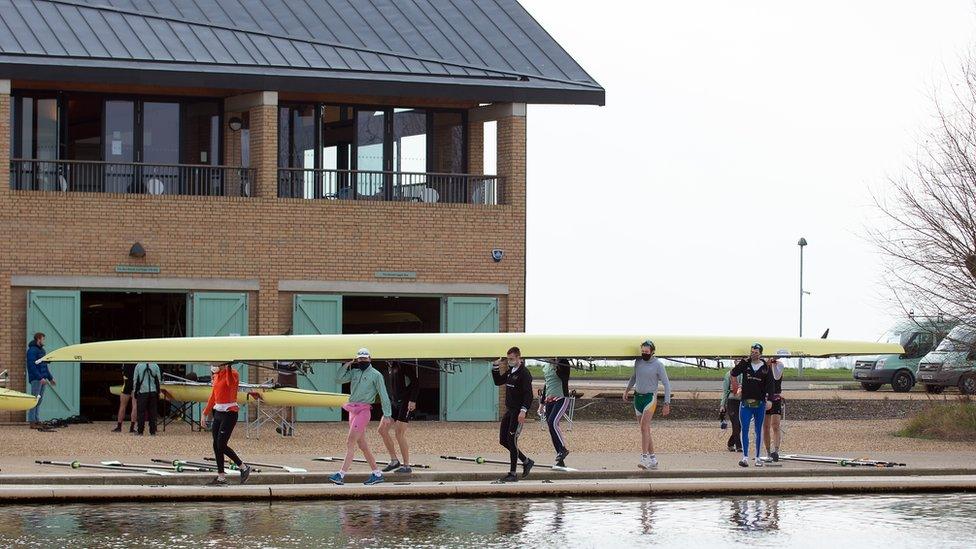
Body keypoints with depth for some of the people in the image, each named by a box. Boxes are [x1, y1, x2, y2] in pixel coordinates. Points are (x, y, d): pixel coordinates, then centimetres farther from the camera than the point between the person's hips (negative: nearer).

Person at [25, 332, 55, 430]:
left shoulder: (42, 351, 19)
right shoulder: (32, 351, -10)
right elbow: (32, 366, -18)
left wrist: (50, 378, 21)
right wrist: (40, 378, -23)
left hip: (42, 379, 9)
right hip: (35, 379, -9)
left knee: (39, 400, 9)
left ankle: (36, 420, 12)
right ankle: (32, 422, -10)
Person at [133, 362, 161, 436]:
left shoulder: (138, 366, -6)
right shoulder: (155, 366, -2)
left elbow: (135, 380, -2)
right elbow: (159, 379, 5)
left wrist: (135, 390, 8)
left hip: (142, 391, -1)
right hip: (153, 392, 1)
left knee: (141, 413, 4)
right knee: (152, 413, 6)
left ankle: (140, 431, 4)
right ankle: (152, 431, 5)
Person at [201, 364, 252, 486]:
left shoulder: (232, 374, -12)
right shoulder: (217, 376, 13)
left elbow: (230, 382, -37)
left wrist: (228, 368, -41)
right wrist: (205, 414, 21)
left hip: (229, 414, -8)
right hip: (218, 413, 8)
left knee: (221, 446, -9)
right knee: (216, 446, 5)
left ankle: (244, 467, 6)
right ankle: (221, 477, 10)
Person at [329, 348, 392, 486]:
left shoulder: (375, 375, 0)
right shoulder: (354, 372, 15)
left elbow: (383, 395, -1)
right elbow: (338, 379, 9)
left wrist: (387, 414, -5)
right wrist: (346, 365, 2)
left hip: (364, 410, -7)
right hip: (352, 410, 7)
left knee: (351, 442, -15)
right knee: (362, 444, 10)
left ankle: (341, 475, -20)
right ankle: (377, 474, 18)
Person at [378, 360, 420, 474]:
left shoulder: (404, 364, -13)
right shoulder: (390, 365, 13)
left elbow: (415, 381, -15)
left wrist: (412, 400, -21)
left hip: (406, 401, -9)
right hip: (394, 401, 9)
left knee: (399, 433, -8)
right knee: (382, 429, 4)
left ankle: (406, 465, 2)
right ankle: (394, 461, 13)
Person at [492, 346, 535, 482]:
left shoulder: (524, 373, -14)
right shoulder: (510, 371, 12)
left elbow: (528, 394, -20)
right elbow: (498, 381, 25)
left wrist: (523, 410, -28)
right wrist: (496, 366, 12)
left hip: (518, 412, -9)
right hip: (509, 411, 9)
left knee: (512, 441, -8)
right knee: (503, 440, 9)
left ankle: (513, 474, -1)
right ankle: (526, 462, 22)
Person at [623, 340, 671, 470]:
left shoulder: (658, 365, -11)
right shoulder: (638, 361, 6)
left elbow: (667, 385, -9)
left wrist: (667, 404, -13)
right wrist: (627, 390, 15)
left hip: (650, 398, -6)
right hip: (638, 397, 6)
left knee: (644, 427, -22)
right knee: (646, 430, 8)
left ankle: (644, 458, -27)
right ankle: (653, 460, 15)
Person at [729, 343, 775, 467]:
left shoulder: (765, 368, 2)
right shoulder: (745, 364, 3)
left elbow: (770, 384, -1)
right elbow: (733, 373, -8)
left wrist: (769, 400, -12)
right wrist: (741, 364, -21)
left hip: (760, 403, 0)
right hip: (745, 402, 0)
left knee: (759, 431, 7)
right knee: (744, 429, -5)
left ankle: (758, 457, 13)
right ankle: (745, 457, -4)